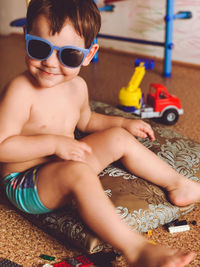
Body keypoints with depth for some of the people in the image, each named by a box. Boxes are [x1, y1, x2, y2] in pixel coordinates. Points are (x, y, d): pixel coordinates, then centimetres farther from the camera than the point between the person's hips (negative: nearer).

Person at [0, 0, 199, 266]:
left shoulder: (77, 86, 2)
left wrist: (124, 123, 12)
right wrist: (54, 143, -31)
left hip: (64, 166, 8)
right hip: (25, 184, -8)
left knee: (119, 139, 5)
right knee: (79, 173, -37)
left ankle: (178, 184, 16)